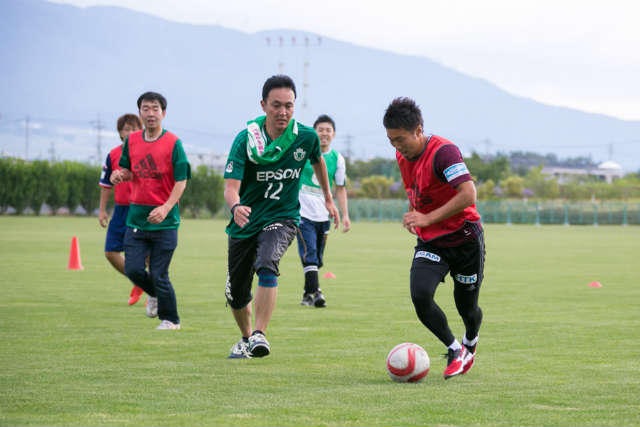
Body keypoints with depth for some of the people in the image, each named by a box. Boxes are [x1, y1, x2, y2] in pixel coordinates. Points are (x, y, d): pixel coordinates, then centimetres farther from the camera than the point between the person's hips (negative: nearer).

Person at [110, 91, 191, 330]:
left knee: (159, 275, -3)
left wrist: (166, 208, -21)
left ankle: (170, 319, 16)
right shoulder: (132, 141, 7)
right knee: (133, 269, 0)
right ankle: (154, 294, 32)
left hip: (164, 220, -4)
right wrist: (120, 175, -5)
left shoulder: (173, 143, -7)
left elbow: (181, 181, -8)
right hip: (136, 216, 4)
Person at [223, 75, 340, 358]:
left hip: (283, 218, -1)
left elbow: (317, 160, 15)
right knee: (235, 294, 9)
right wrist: (235, 206, -46)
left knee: (266, 265, -32)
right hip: (245, 222, 1)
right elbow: (231, 186, -23)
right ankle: (246, 338, 38)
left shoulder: (306, 137, -10)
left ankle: (260, 335, -30)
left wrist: (328, 198, 25)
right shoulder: (246, 139, -16)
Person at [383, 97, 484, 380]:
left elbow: (468, 195, -31)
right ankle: (454, 350, 2)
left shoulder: (444, 152, -23)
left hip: (464, 239, -5)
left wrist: (428, 218, -31)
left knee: (467, 307, 8)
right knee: (420, 296, -19)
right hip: (429, 243, 5)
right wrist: (413, 214, 5)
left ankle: (469, 346, 44)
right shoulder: (403, 157, 2)